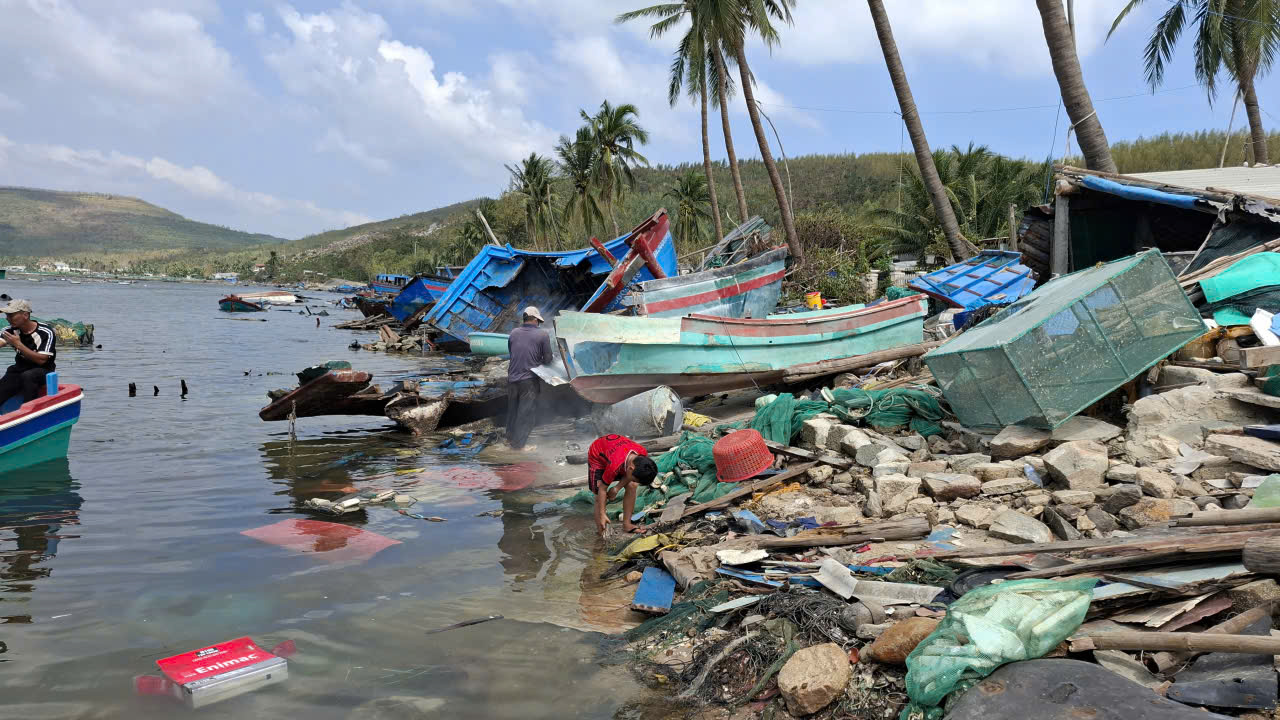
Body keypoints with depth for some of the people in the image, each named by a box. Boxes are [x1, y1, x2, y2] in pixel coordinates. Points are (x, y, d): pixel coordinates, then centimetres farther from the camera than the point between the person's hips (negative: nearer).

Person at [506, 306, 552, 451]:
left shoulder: (514, 333, 5)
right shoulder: (542, 334, -7)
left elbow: (510, 352, 13)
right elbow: (548, 358, -4)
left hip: (512, 377, 5)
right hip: (529, 379, -5)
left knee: (512, 409, 21)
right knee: (527, 412, 6)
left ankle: (510, 437, 35)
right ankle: (518, 443, 9)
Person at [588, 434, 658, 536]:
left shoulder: (643, 455, -28)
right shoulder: (615, 465, -43)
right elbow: (602, 489, -29)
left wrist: (617, 487, -21)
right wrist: (602, 515, -24)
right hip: (597, 455, -5)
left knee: (632, 486, -7)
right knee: (600, 496, -13)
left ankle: (626, 524, 5)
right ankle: (602, 534, -5)